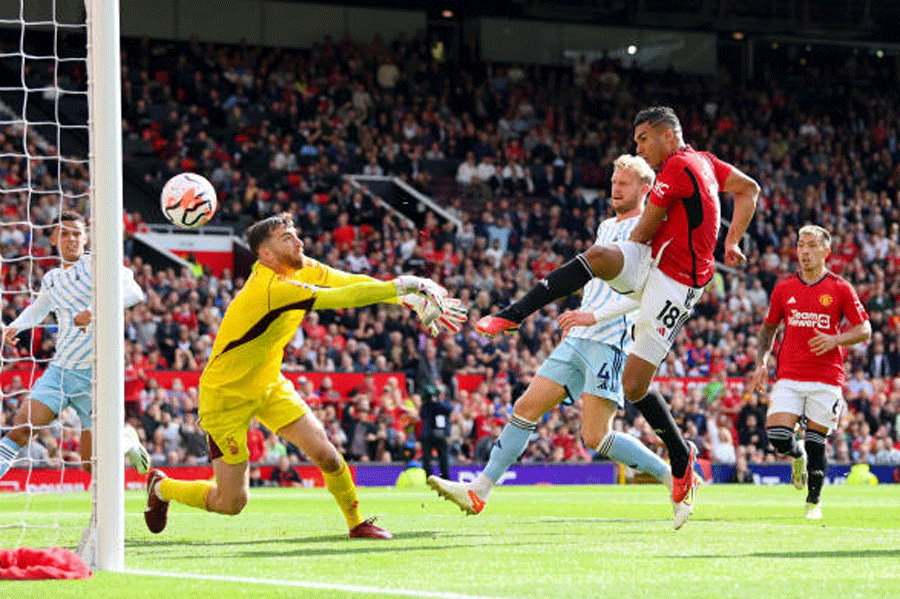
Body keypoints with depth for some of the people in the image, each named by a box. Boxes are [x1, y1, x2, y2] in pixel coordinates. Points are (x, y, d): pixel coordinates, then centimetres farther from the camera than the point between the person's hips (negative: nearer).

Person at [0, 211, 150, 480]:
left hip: (94, 374, -5)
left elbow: (133, 292, -24)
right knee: (22, 426, -16)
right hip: (59, 369, 5)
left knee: (92, 462, 1)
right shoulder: (51, 279, 13)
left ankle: (127, 439, 33)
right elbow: (38, 309, 35)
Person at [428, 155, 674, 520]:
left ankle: (672, 477, 2)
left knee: (595, 437, -14)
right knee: (526, 407, 0)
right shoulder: (606, 227, 22)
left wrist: (593, 316, -22)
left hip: (610, 343, -8)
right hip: (577, 339, 8)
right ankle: (479, 492, 1)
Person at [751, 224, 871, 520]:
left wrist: (834, 340, -13)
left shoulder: (840, 289, 1)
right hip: (789, 376, 2)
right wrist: (762, 362, 5)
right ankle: (798, 456, 23)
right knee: (777, 437, -13)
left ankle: (814, 501, 17)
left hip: (826, 377, -2)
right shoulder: (783, 288, 8)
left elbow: (865, 329, 4)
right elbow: (768, 328, 19)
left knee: (815, 444, -1)